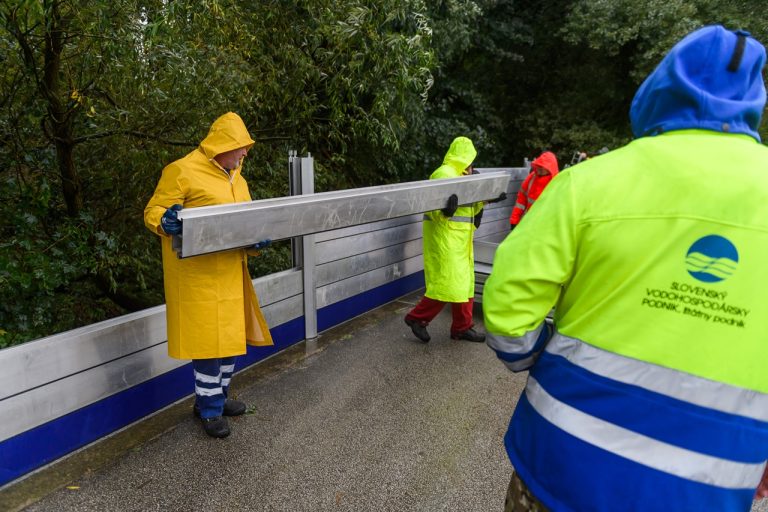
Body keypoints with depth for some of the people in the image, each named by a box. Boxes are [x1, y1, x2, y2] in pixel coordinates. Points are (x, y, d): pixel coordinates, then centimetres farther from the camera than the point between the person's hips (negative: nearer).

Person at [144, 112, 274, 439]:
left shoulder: (235, 177, 16)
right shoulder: (182, 172, -9)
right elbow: (152, 212, -9)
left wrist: (257, 237, -1)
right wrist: (166, 222, -32)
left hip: (230, 272, 8)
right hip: (199, 274, -8)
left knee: (232, 334, 14)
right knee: (208, 337, -3)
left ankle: (217, 397, 33)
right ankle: (209, 409, 15)